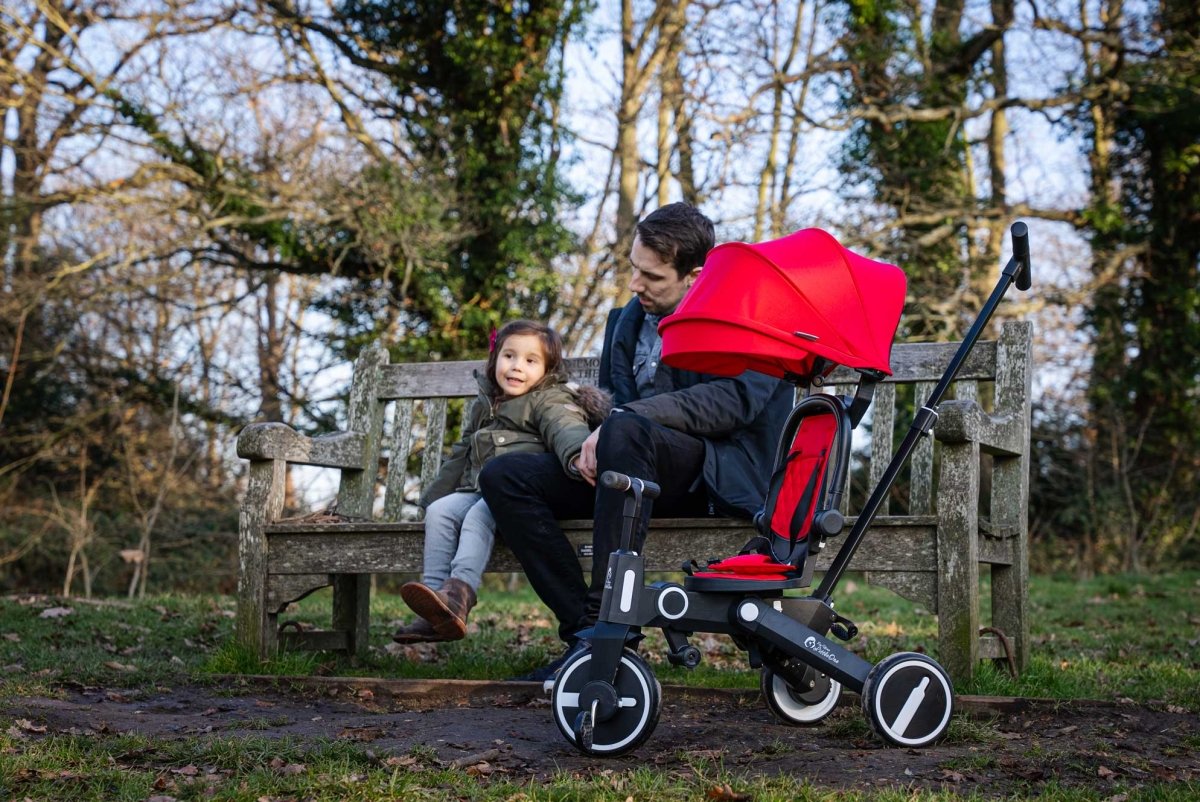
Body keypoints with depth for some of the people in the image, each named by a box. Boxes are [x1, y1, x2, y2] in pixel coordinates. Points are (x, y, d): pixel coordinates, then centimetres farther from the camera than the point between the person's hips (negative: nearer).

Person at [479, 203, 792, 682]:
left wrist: (623, 415, -25)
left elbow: (733, 400, -19)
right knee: (503, 476, -11)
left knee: (626, 429, -38)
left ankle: (607, 618, -37)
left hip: (719, 475, -7)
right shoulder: (629, 320, 19)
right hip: (644, 469, 7)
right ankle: (584, 627, -19)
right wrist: (591, 443, -5)